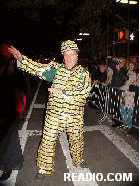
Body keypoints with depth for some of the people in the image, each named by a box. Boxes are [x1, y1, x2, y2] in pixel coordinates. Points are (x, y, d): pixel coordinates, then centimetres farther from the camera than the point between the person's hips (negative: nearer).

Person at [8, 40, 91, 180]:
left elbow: (85, 92, -15)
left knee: (76, 140, 19)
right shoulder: (55, 68, 3)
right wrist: (21, 59, -14)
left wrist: (62, 91, -19)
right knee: (47, 141, 6)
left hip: (75, 116, 0)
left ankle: (78, 161, 48)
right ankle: (43, 169, 29)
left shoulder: (84, 73, -1)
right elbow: (36, 68, -1)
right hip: (54, 115, 0)